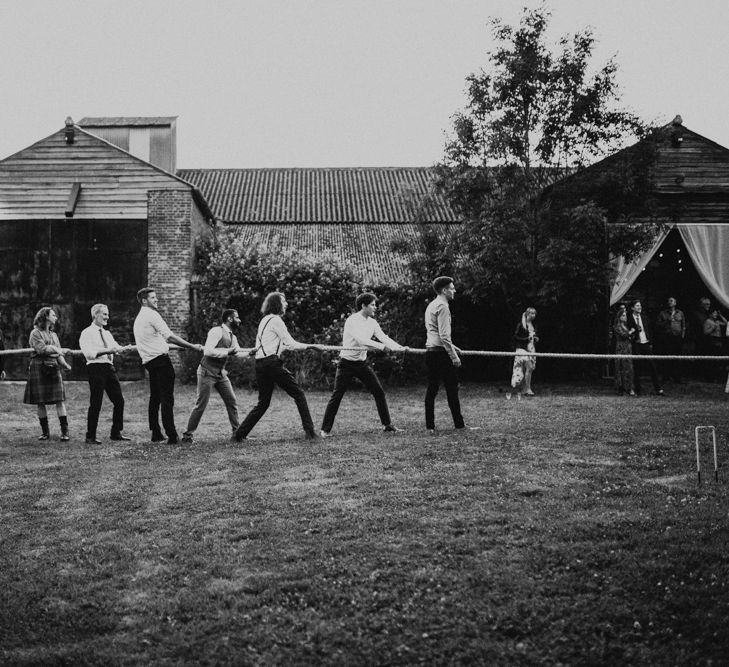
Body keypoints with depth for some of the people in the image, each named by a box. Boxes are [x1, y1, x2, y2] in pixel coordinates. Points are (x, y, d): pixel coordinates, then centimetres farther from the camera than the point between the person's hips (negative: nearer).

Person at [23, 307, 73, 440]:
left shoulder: (53, 334, 19)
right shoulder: (35, 333, 0)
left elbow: (58, 353, 14)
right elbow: (41, 349, -15)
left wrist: (64, 363, -3)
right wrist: (57, 350, -18)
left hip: (53, 368, 5)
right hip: (39, 368, -4)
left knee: (60, 400, -5)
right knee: (40, 402, 0)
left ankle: (65, 431, -7)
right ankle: (45, 432, 9)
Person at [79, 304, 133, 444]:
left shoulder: (107, 334, 20)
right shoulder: (87, 333, -4)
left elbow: (115, 347, 16)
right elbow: (89, 353, -16)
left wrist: (124, 348, -6)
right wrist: (108, 350, -24)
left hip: (109, 367, 7)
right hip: (95, 368, -7)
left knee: (119, 401, 6)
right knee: (95, 404, -5)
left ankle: (116, 433, 16)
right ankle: (90, 437, 5)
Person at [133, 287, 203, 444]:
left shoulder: (139, 318, 19)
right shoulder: (151, 315, -10)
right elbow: (170, 337, -17)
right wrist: (193, 347, -16)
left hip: (149, 361, 9)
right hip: (160, 359, -9)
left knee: (155, 398, 15)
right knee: (167, 398, -10)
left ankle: (156, 434, 19)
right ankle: (172, 436, -13)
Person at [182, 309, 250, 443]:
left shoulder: (232, 337, 11)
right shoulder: (216, 331, -16)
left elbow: (238, 353, 14)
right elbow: (207, 351, -26)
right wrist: (227, 351, -24)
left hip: (221, 374, 8)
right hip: (207, 372, -8)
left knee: (232, 402, 4)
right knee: (200, 405, -5)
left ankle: (237, 432, 13)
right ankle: (187, 434, 6)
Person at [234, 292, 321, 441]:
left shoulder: (265, 320, 20)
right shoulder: (275, 320, -7)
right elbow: (291, 344, -8)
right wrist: (311, 346, -1)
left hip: (260, 364, 9)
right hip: (272, 363, -9)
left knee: (263, 402, 13)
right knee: (298, 394, -1)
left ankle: (240, 433, 8)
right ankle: (309, 430, -3)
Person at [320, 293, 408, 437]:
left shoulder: (372, 322, 3)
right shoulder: (352, 321, -18)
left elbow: (384, 337, -7)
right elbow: (361, 340, -31)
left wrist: (400, 347, -24)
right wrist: (383, 346, -38)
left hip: (362, 363, 6)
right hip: (347, 364, -6)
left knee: (379, 392, 2)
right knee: (337, 396, -4)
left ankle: (388, 425, 12)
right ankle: (325, 429, 6)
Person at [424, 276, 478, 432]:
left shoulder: (431, 306, 17)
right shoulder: (442, 306, -12)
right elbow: (444, 335, -18)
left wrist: (451, 346, 28)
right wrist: (453, 355, -17)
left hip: (430, 351, 9)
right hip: (441, 353, -9)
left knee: (432, 389, 8)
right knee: (452, 389, -3)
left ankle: (430, 426, 9)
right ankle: (459, 425, 2)